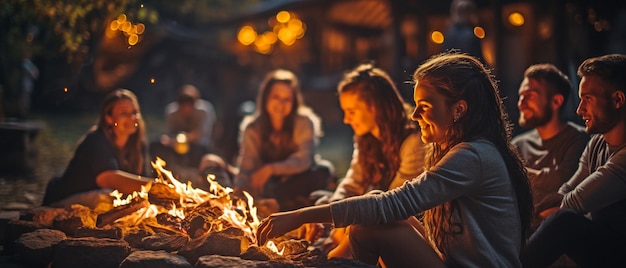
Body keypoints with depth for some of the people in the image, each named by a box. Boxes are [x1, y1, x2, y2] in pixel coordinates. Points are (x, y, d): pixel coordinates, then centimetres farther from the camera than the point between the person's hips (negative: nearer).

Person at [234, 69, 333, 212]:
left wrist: (271, 169, -36)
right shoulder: (252, 128, -6)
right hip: (268, 183, 1)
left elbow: (303, 160, -20)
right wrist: (239, 190, -36)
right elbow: (246, 166, -14)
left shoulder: (303, 123, -10)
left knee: (324, 170, -32)